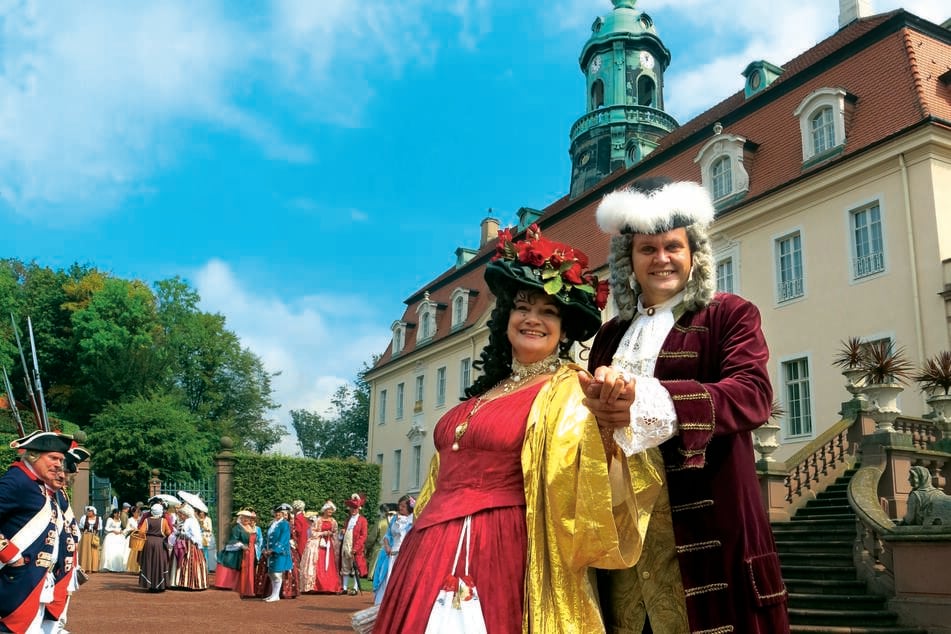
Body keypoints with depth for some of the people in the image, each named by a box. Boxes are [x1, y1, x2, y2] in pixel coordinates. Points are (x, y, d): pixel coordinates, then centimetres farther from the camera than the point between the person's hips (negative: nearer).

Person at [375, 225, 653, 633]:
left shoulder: (568, 392, -6)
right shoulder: (484, 391, 15)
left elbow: (579, 474, -23)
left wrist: (607, 419, -42)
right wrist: (423, 545, 22)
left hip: (499, 552, -7)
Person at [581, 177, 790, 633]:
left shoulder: (729, 314, 4)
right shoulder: (611, 334, 18)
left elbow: (753, 394, -12)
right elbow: (591, 396, 10)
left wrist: (645, 401, -25)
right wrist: (600, 401, -17)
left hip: (702, 516, -3)